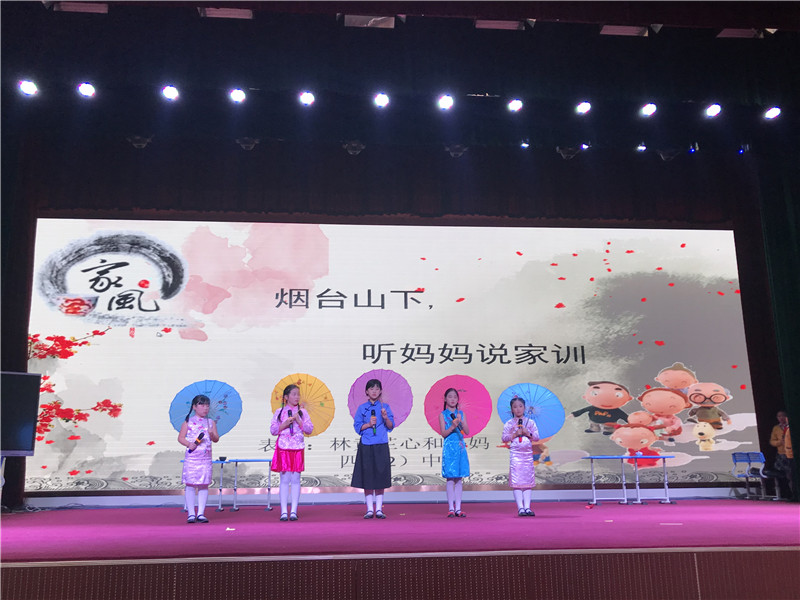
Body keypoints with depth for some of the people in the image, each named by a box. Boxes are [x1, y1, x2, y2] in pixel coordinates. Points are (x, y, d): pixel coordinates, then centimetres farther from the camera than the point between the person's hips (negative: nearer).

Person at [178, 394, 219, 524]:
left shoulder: (211, 422, 10)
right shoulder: (188, 422, 2)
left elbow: (216, 439, 9)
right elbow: (181, 437, 2)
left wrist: (212, 434, -12)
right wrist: (189, 444, -15)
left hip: (206, 458, 3)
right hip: (191, 457, -3)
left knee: (204, 485, 3)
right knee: (190, 485, -2)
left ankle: (200, 514, 9)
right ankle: (191, 514, 6)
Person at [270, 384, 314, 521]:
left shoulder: (302, 412, 9)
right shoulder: (279, 412, 7)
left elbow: (310, 429, 3)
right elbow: (273, 430, 3)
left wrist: (298, 420, -10)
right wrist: (285, 424, -11)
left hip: (298, 448, 1)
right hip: (283, 448, -1)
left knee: (295, 479, -1)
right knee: (284, 479, -1)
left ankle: (293, 511, 3)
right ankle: (284, 512, 3)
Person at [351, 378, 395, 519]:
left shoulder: (385, 407, 7)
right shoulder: (362, 408, 6)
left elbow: (391, 426, 3)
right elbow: (357, 427, 3)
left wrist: (386, 417, -15)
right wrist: (369, 424, -12)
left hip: (381, 446, 0)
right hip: (366, 446, 0)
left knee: (380, 478, 2)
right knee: (367, 478, 1)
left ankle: (379, 509, 9)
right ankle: (370, 509, 8)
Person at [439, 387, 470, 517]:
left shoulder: (461, 414, 11)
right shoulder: (443, 415, 2)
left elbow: (467, 431, 3)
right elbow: (443, 433, -5)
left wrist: (460, 421, -11)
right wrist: (453, 426, -19)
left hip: (460, 447, 3)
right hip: (449, 447, -3)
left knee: (459, 479, 4)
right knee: (450, 479, -4)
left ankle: (458, 508, 8)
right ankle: (451, 508, 2)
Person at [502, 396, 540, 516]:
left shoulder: (530, 422, 9)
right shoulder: (509, 423, 4)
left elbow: (537, 437, 5)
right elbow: (504, 438, -2)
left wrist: (528, 433, -12)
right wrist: (515, 434, -14)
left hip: (528, 453, 2)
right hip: (515, 453, -2)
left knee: (528, 480, 2)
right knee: (516, 481, -5)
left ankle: (527, 507, 6)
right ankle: (520, 507, -2)